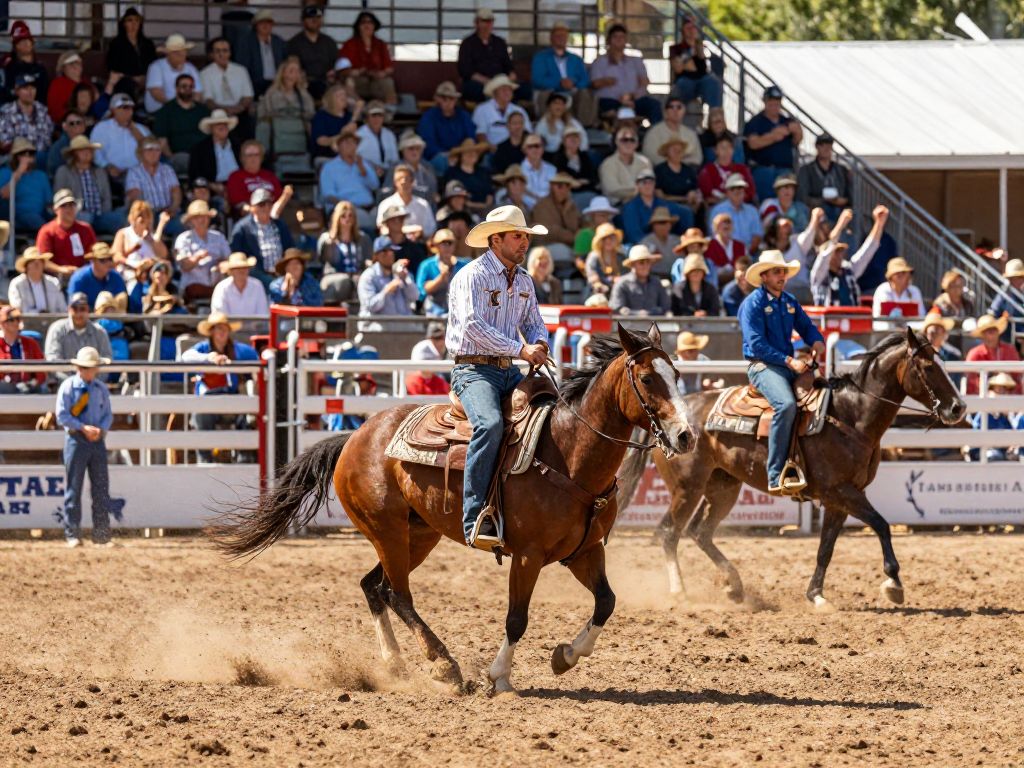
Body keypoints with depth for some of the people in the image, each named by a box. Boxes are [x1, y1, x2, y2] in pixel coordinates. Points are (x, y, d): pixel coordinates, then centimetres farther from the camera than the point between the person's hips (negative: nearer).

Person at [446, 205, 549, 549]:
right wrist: (520, 349, -23)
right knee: (490, 424, -33)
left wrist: (540, 344, -4)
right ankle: (475, 519, -38)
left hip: (510, 371, 8)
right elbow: (473, 325, -19)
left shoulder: (523, 281, 16)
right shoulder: (472, 276, -8)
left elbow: (534, 323, 21)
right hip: (474, 369, -8)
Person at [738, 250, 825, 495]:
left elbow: (806, 327, 19)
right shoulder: (753, 304, -7)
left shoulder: (790, 302, 16)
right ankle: (776, 477, -36)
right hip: (763, 366, -8)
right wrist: (789, 361, -20)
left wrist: (817, 342, -5)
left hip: (789, 365, 8)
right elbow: (757, 344, -14)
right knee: (786, 404, -34)